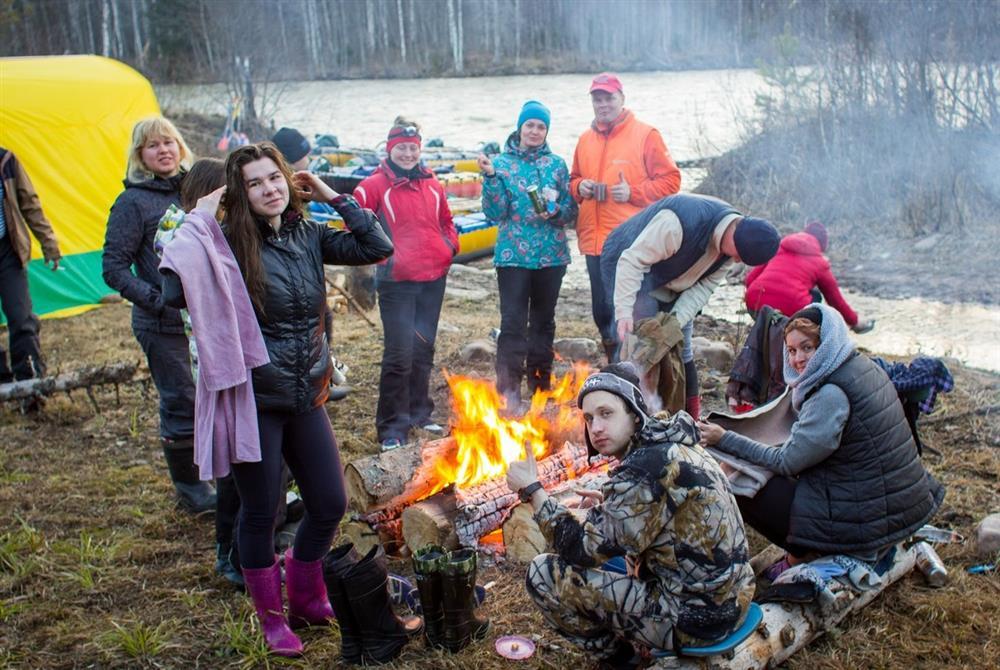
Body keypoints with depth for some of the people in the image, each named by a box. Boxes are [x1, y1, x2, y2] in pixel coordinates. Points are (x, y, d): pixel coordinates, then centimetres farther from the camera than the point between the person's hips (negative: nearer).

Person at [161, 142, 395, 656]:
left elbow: (378, 248, -2)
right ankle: (271, 618, 31)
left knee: (330, 506, 12)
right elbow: (175, 292, -21)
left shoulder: (308, 236, 3)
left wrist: (333, 197, -3)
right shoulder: (231, 245, -12)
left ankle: (306, 598, 38)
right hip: (254, 400, -5)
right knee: (260, 513, 8)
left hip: (307, 396, 5)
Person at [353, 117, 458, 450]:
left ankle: (419, 413, 31)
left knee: (423, 349, 16)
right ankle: (393, 427, 3)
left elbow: (445, 220, 24)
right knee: (399, 353, -8)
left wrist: (451, 245, 8)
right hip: (397, 281, -6)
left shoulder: (431, 183, 11)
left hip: (434, 278, 6)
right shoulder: (375, 185, -5)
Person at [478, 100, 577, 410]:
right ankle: (509, 389, 0)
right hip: (513, 255, -2)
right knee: (513, 322, -6)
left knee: (544, 320, 13)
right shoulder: (502, 163, 1)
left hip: (551, 256, 3)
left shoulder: (557, 164, 6)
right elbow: (495, 213, -7)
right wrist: (491, 178, -19)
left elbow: (571, 210, 6)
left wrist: (555, 212, -14)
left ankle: (540, 382, 26)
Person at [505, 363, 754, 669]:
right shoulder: (668, 443, 5)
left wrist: (533, 491, -9)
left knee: (543, 573, -7)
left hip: (695, 616, -9)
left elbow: (585, 549, -16)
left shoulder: (647, 469, -23)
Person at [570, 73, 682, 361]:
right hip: (594, 241, 6)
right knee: (602, 312, 13)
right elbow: (574, 180, 24)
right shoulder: (585, 139, 14)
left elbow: (671, 180, -4)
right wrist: (579, 187, 1)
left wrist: (634, 192, -15)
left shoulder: (645, 135, -2)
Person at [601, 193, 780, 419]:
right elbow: (633, 260, -35)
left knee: (681, 349, 5)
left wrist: (677, 320, -24)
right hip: (630, 267, -6)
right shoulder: (679, 223, -39)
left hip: (670, 279, 7)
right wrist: (624, 312, -39)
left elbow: (704, 286, -11)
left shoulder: (734, 238, -14)